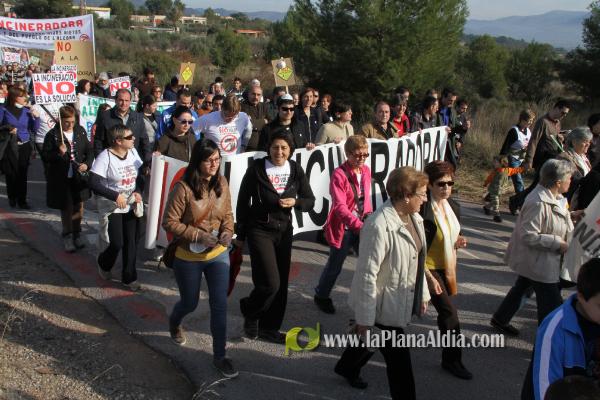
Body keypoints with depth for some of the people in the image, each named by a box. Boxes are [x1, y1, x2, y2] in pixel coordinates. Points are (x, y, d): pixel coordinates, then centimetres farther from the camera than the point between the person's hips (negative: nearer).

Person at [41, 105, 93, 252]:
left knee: (79, 207, 10)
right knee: (66, 208, 6)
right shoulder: (52, 135, -9)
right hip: (61, 178, -3)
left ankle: (77, 235, 27)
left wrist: (87, 164, -9)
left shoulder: (80, 132, 2)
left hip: (78, 177, 3)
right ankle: (67, 237, 22)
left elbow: (89, 150, 8)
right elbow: (45, 156, -7)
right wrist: (59, 153, -24)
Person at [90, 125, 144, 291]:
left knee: (132, 242, 7)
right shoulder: (105, 157, -18)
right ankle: (103, 264, 30)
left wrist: (139, 192, -8)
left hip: (131, 206, 5)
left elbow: (139, 176, 10)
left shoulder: (133, 152, 1)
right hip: (111, 207, -5)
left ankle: (129, 277, 23)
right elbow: (93, 183, -21)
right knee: (116, 244, -4)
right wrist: (116, 196, -25)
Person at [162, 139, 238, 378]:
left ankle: (219, 356, 17)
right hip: (188, 257, -3)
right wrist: (198, 235, -24)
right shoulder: (183, 187, -20)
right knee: (190, 303, 17)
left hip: (218, 254, 3)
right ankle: (174, 323, 54)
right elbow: (169, 222, -17)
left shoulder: (221, 183, -5)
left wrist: (227, 232, -13)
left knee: (220, 305, 1)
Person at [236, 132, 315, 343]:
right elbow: (243, 202, -3)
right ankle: (250, 312, 18)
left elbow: (310, 201, 6)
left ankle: (269, 328, 27)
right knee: (270, 283, -12)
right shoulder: (257, 168, -10)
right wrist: (240, 235, -1)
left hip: (284, 231, 4)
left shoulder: (296, 170, 0)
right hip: (260, 230, -4)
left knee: (281, 284, 9)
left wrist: (295, 202, -17)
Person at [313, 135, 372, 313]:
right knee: (335, 266, 11)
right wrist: (359, 225, -36)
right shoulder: (339, 174, -18)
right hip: (343, 228, -6)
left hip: (361, 226, 6)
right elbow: (340, 206, -26)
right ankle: (321, 296, 34)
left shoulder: (366, 171, 3)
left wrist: (368, 216, -3)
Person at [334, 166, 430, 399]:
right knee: (399, 359, 2)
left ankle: (347, 368, 55)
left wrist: (423, 293, 16)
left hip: (403, 301, 9)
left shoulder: (413, 217, 0)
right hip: (383, 305, -9)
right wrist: (364, 317, -20)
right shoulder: (379, 226, -28)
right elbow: (367, 274, -25)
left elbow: (417, 259, 12)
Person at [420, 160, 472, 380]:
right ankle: (453, 359, 10)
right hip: (429, 269, -7)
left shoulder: (454, 206, 1)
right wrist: (429, 277, -21)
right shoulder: (423, 211, -23)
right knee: (450, 312, -6)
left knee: (445, 312, 19)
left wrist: (457, 241, -6)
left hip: (447, 267, 7)